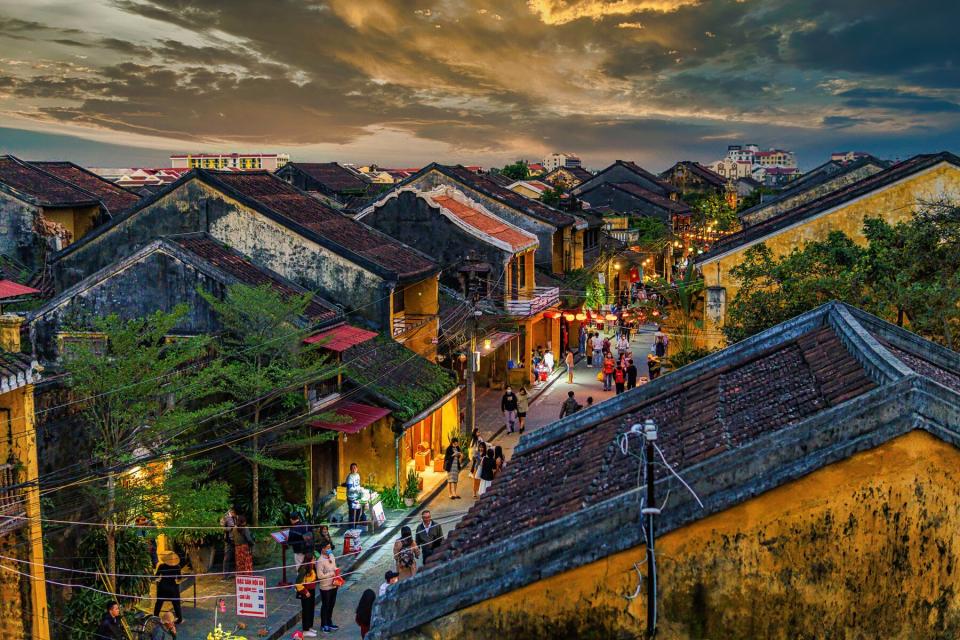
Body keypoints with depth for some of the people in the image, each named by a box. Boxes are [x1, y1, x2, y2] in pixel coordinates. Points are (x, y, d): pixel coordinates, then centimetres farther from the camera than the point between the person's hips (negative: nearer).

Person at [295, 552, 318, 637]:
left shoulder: (312, 568, 2)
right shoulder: (303, 569, -24)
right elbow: (298, 583, -24)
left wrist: (313, 591, 9)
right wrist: (305, 592, -18)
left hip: (312, 592, 8)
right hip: (305, 593, -8)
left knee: (311, 609, 19)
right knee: (306, 611, 2)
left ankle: (309, 627, 34)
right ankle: (306, 631, 13)